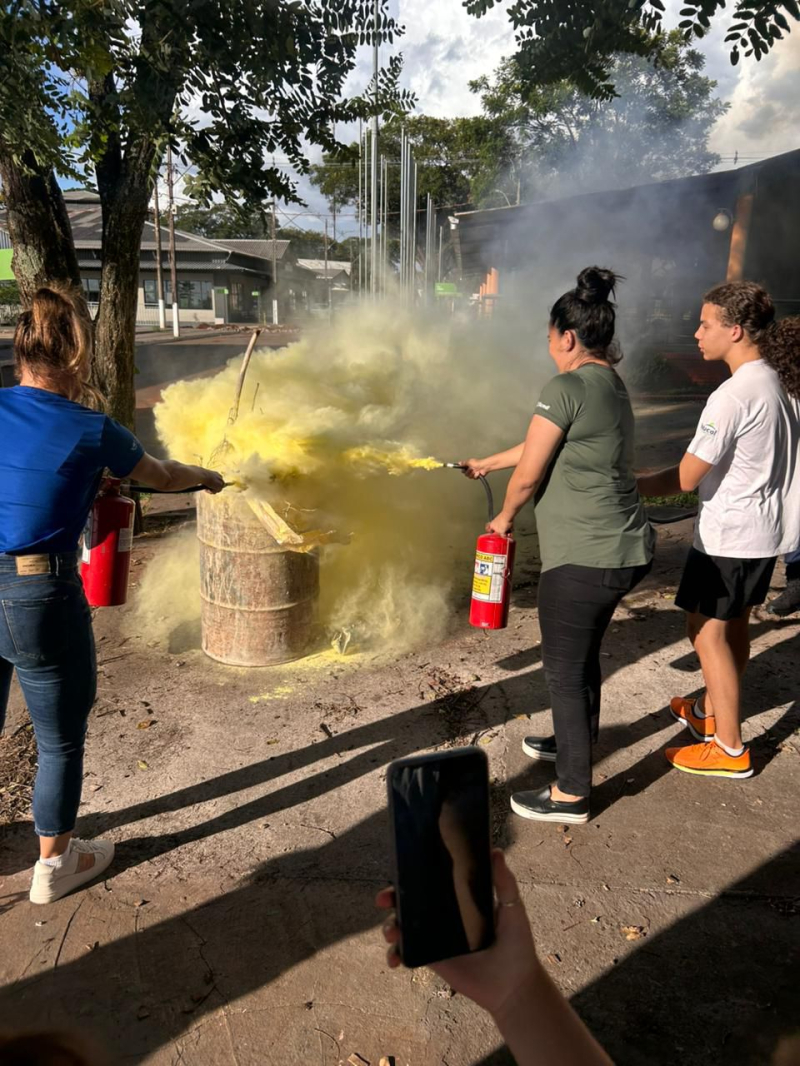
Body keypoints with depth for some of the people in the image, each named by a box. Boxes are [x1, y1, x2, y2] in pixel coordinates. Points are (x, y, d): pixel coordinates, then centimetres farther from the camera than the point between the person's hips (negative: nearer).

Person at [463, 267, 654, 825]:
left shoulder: (566, 387, -16)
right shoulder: (613, 386, 12)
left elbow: (529, 474, -12)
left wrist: (505, 517, 8)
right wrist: (486, 463, 33)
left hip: (583, 558, -9)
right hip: (627, 549, 9)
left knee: (565, 669, 6)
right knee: (585, 653, 26)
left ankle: (571, 794, 21)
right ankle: (577, 743, 48)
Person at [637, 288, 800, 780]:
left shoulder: (732, 397, -23)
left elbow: (686, 478, -22)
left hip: (728, 535, -9)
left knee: (708, 630, 2)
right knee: (734, 624, 20)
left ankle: (730, 749, 11)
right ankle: (712, 710, 38)